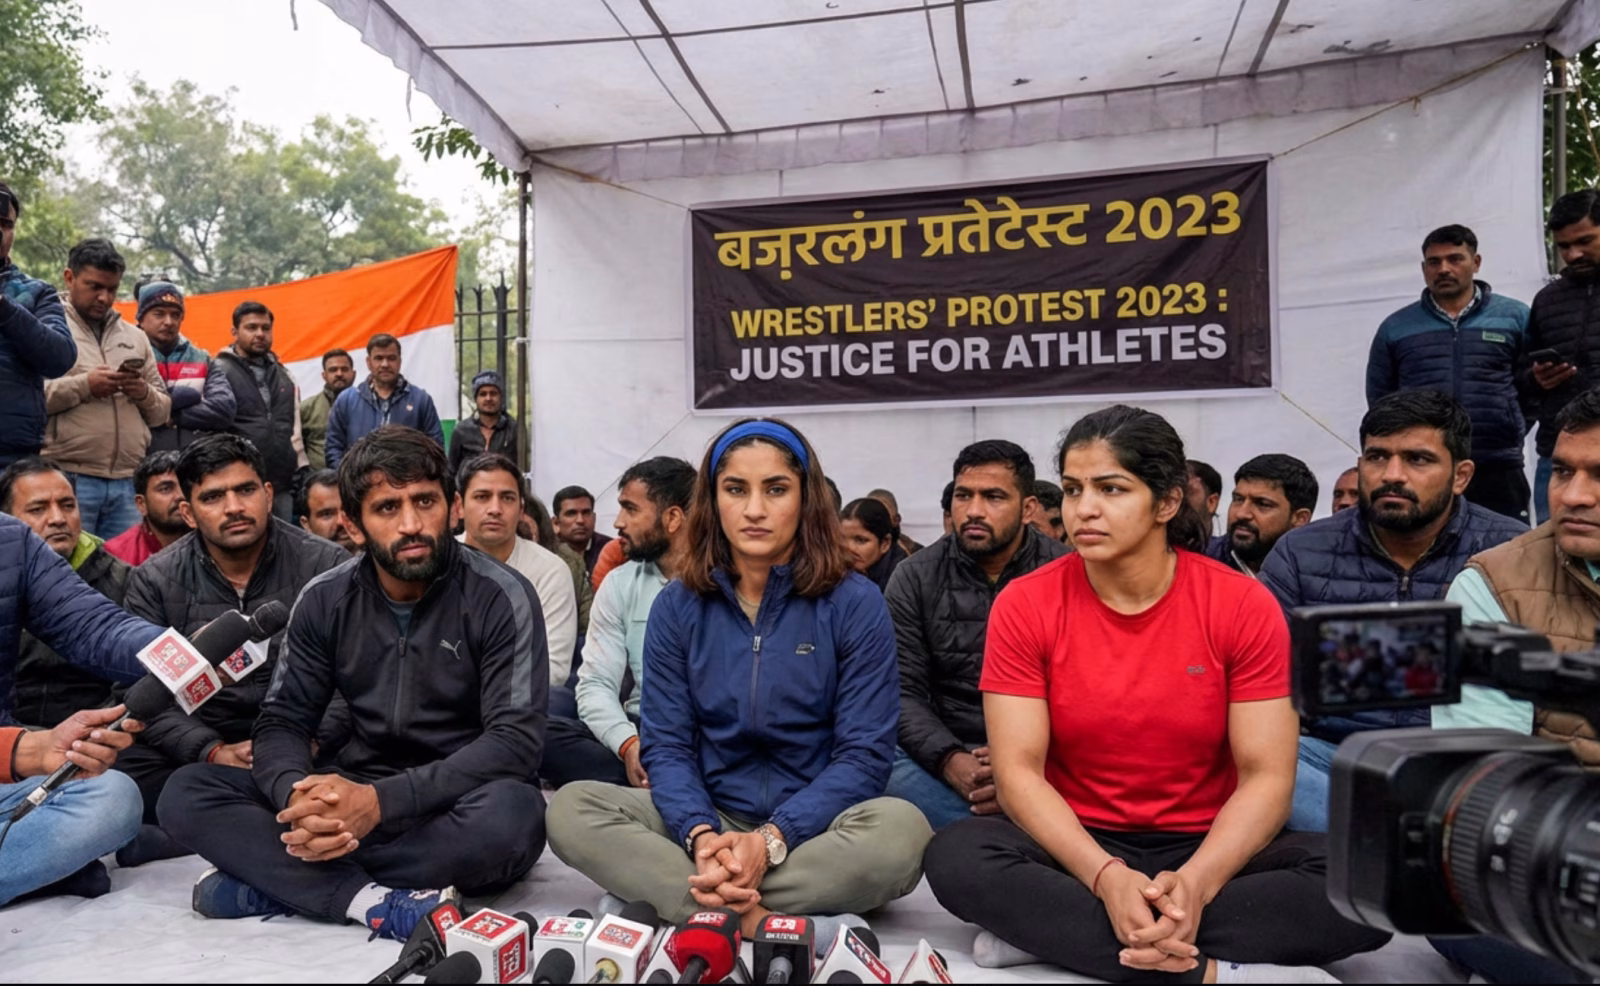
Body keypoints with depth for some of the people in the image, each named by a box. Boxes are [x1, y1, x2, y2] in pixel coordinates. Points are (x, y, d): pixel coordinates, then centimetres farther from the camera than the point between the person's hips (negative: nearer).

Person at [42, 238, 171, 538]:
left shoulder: (135, 337, 18)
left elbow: (162, 411, 18)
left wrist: (145, 394, -3)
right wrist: (83, 385, -16)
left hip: (127, 483, 5)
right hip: (67, 479, -4)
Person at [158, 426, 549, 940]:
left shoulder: (500, 597, -13)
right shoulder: (325, 600, 0)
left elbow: (515, 740, -19)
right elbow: (281, 722, 0)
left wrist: (380, 801, -29)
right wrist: (297, 795, -24)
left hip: (453, 810, -3)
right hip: (354, 797, 4)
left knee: (513, 813, -37)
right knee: (186, 793, -11)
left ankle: (277, 883, -20)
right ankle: (375, 903, -27)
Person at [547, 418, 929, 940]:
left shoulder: (855, 604, -6)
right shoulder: (678, 606, 2)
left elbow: (864, 754, -9)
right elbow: (666, 744, -1)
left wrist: (772, 840, -23)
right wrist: (702, 835, -21)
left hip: (813, 830, -2)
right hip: (708, 822, 2)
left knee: (901, 829, -33)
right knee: (571, 809, -20)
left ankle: (660, 897, -25)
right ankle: (764, 926, -28)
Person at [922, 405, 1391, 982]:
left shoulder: (1243, 606, -8)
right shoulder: (1024, 606, -8)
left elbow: (1266, 776, -10)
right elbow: (1019, 770, -12)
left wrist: (1195, 882, -26)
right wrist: (1106, 877, -27)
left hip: (1209, 851, 1)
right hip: (1077, 850, -1)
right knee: (957, 858, -29)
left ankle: (1055, 933, -25)